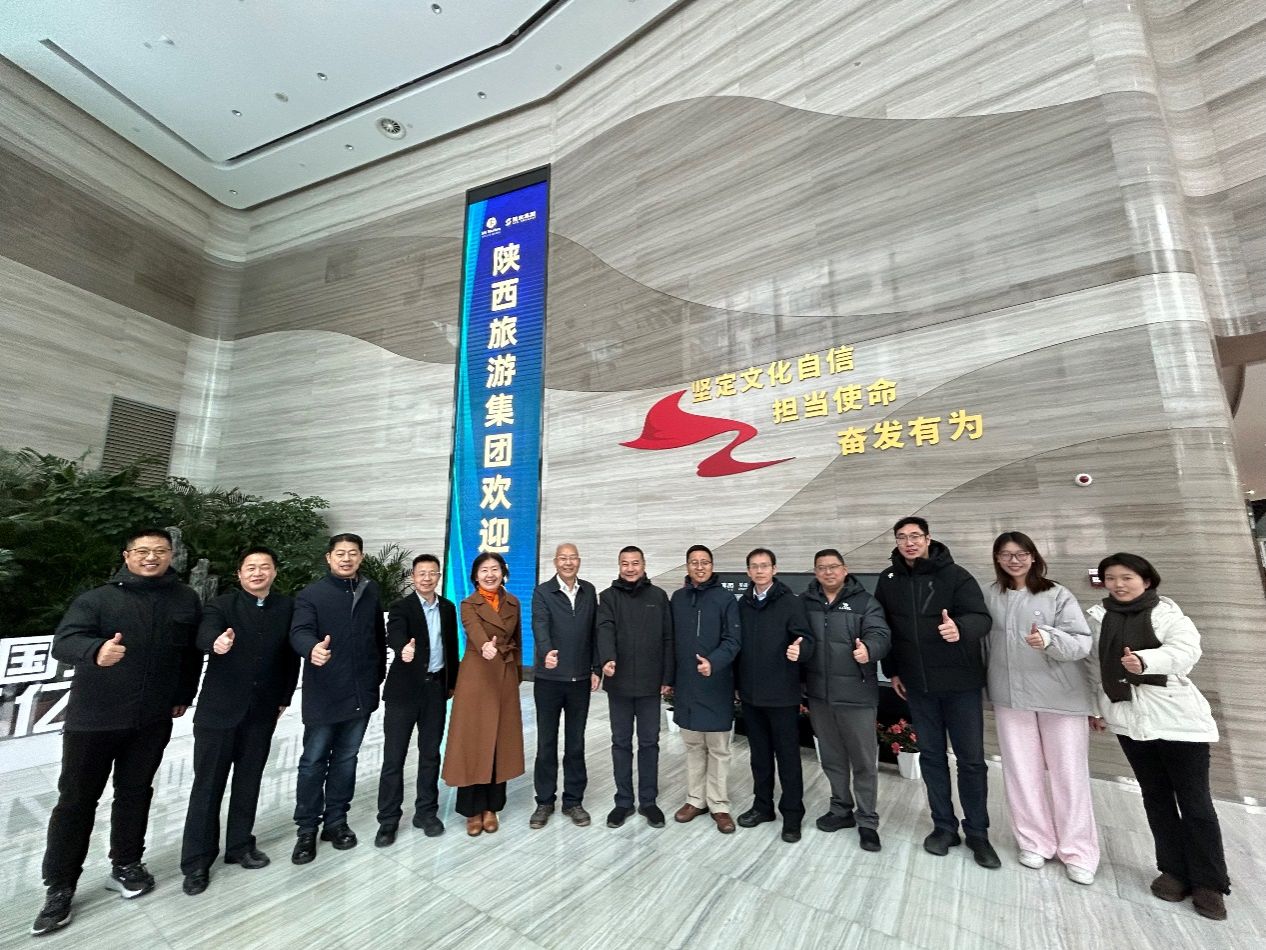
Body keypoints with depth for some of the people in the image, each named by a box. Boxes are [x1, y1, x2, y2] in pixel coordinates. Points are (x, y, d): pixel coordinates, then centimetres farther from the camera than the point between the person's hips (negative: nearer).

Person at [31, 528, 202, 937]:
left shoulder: (186, 600, -1)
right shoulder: (97, 598, -8)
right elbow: (63, 642, -21)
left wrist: (183, 695, 10)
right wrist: (96, 651, -42)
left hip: (152, 720, 2)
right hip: (94, 718, -2)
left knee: (135, 793, 15)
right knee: (76, 799, 6)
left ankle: (125, 865, 31)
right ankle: (59, 887, 24)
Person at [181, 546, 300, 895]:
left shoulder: (287, 606, 0)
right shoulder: (221, 605, -6)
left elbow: (291, 654, 4)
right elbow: (204, 635, -27)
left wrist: (284, 697, 4)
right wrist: (216, 642, -49)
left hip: (262, 711, 3)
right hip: (219, 709, -2)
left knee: (248, 781, 15)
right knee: (208, 784, 7)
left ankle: (240, 845, 31)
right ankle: (197, 860, 23)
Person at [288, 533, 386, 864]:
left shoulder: (371, 592, 5)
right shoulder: (311, 595, -5)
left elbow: (379, 635, 8)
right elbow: (299, 632, -20)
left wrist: (379, 675, 7)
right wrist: (313, 649, -42)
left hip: (361, 693, 3)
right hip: (323, 694, -3)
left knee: (346, 759, 15)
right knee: (313, 761, 7)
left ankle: (336, 821, 29)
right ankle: (307, 829, 23)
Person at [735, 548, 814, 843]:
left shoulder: (790, 602, -9)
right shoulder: (742, 604, 4)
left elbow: (806, 639, -13)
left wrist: (800, 649, -36)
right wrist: (737, 683, 10)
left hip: (782, 693, -4)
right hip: (750, 693, 4)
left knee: (788, 755, 8)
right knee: (759, 753, 18)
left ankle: (792, 814, 24)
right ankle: (762, 805, 34)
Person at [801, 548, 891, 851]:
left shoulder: (865, 602, -6)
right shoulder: (805, 602, 3)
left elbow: (880, 634, -18)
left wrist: (868, 648, -38)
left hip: (856, 695, -3)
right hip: (818, 694, 3)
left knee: (864, 760, 9)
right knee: (832, 757, 18)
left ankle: (867, 821, 26)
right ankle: (841, 809, 37)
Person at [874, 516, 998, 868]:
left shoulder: (954, 575, -11)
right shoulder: (888, 581, -1)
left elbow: (982, 617, -19)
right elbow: (883, 627, 7)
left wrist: (961, 628, -41)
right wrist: (892, 670, 8)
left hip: (960, 682, -3)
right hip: (918, 685, 3)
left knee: (971, 758, 8)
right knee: (931, 756, 13)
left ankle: (978, 833, 27)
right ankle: (944, 826, 29)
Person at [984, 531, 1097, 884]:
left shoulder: (1057, 595, -7)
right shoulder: (990, 595, 1)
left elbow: (1082, 643, -12)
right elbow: (982, 638, 10)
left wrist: (1049, 639, -32)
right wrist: (992, 686, 11)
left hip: (1060, 696, -2)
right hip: (1011, 696, 2)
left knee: (1068, 774, 8)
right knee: (1021, 772, 10)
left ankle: (1078, 851, 25)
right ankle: (1034, 842, 26)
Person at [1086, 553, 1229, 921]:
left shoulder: (1168, 613, -6)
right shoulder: (1098, 617, 4)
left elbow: (1187, 650, -23)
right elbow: (1096, 666, 10)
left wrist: (1144, 660, -39)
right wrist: (1097, 707, 12)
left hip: (1177, 718, -3)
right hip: (1130, 718, 3)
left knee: (1195, 801, 5)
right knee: (1156, 797, 14)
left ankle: (1209, 882, 20)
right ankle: (1174, 870, 27)